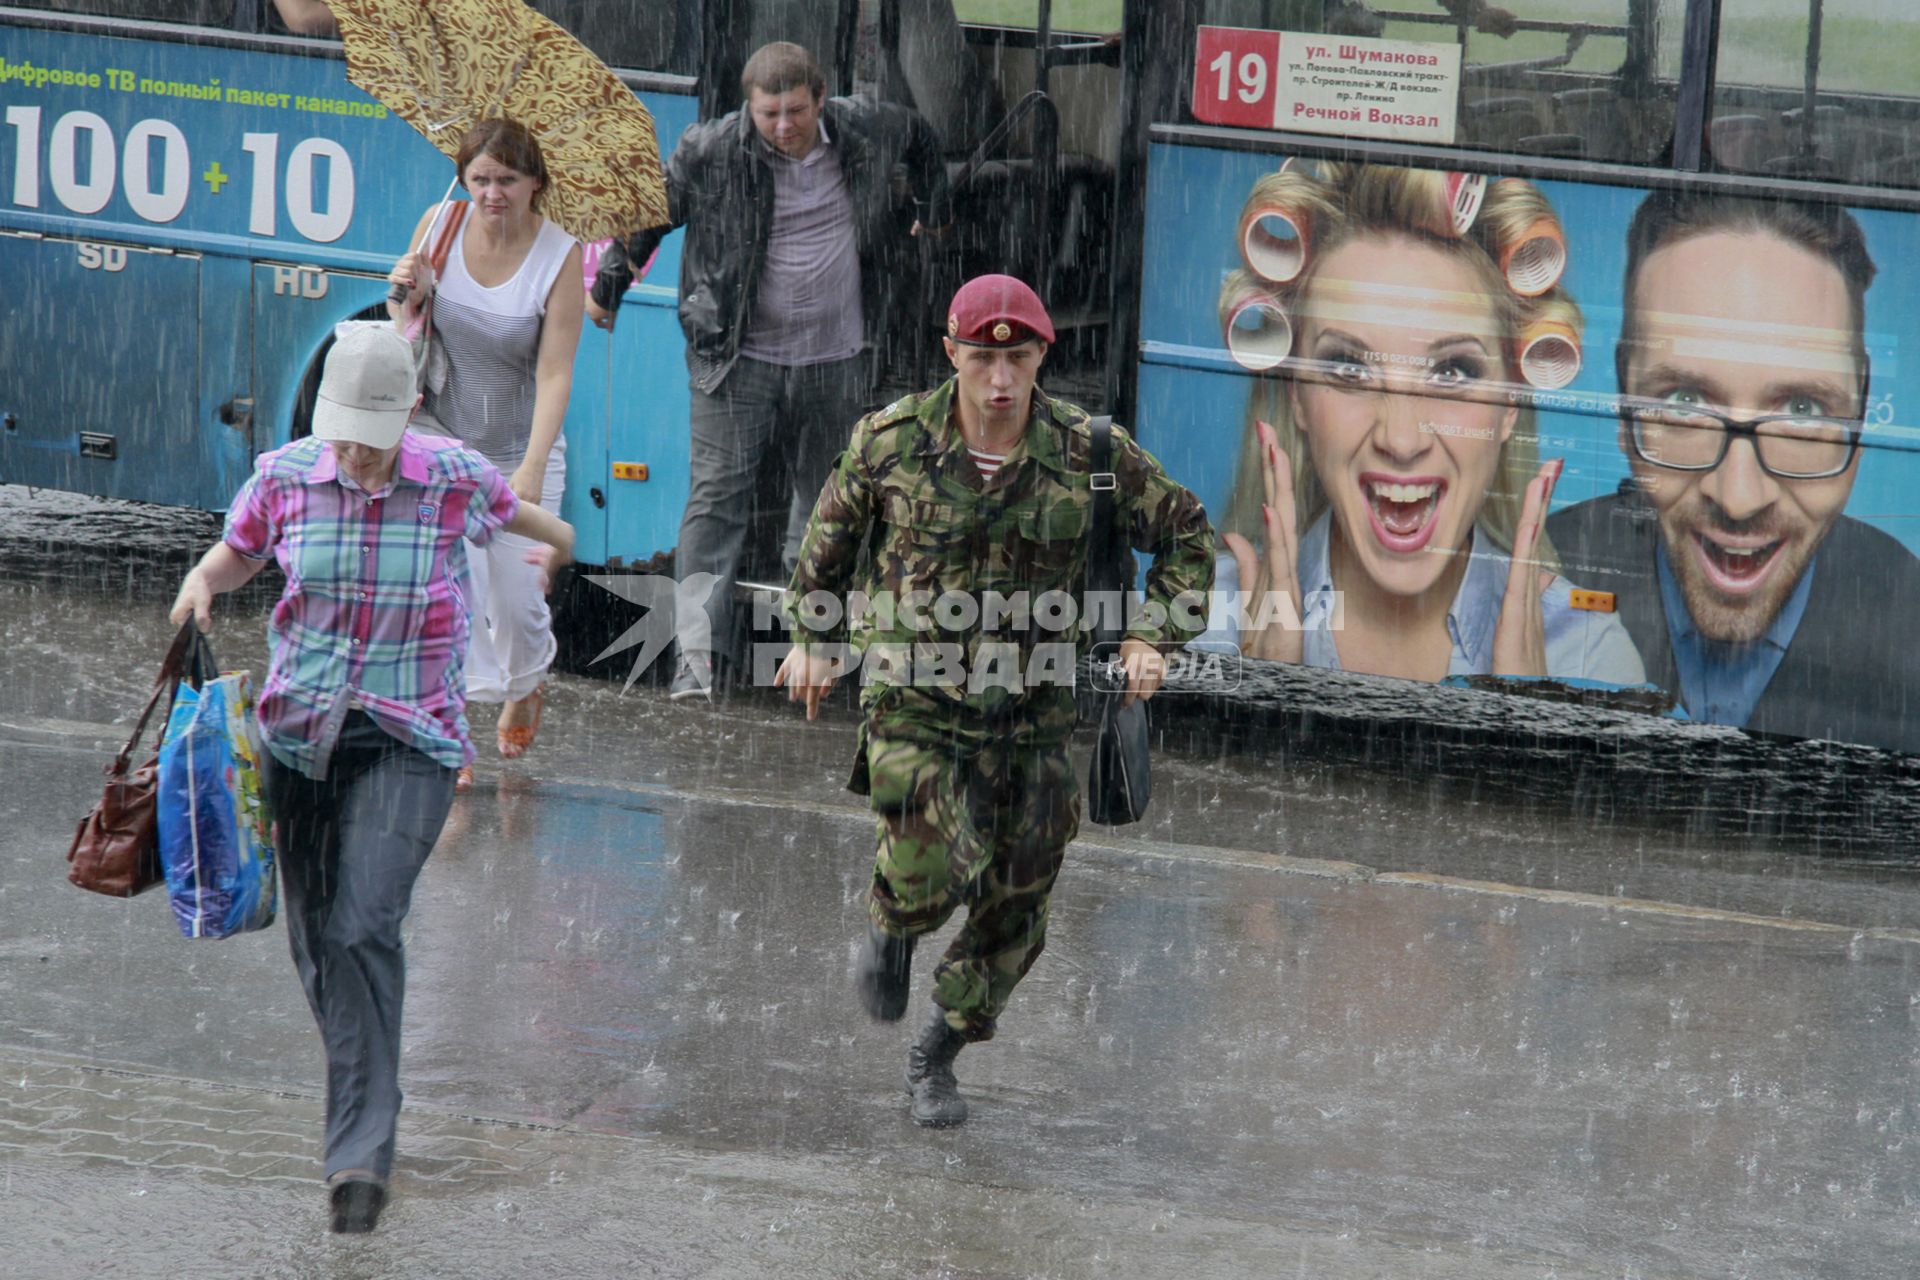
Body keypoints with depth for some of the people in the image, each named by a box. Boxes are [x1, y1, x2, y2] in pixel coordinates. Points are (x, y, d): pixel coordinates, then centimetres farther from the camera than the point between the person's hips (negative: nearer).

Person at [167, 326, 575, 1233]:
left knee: (365, 927, -19)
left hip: (411, 740, -3)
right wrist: (201, 582, -9)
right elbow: (237, 553, 15)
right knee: (315, 937, 7)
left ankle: (360, 1149, -20)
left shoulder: (457, 481, -7)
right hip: (302, 731, 3)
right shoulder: (285, 477, -3)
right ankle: (364, 1101, 34)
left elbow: (512, 511, 17)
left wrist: (558, 544, 39)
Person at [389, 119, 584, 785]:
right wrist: (406, 297, -17)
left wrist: (532, 468, -29)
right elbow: (405, 332, 7)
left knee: (516, 598, 4)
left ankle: (526, 682, 39)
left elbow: (554, 373, -20)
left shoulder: (560, 256, -15)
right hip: (440, 440, 2)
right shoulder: (440, 225, -7)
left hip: (518, 453, -2)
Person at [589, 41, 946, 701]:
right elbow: (646, 215, 3)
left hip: (834, 357, 3)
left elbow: (921, 141, 20)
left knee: (825, 495, 12)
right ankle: (696, 655, -15)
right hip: (738, 354, -3)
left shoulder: (867, 131, -4)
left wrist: (925, 215, 24)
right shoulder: (709, 152, -12)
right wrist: (607, 290, 12)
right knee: (717, 496, -10)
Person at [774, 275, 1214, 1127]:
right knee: (931, 876, -21)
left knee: (1014, 906, 7)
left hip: (1031, 709, 2)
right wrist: (814, 636, 15)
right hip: (915, 699, -2)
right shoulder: (893, 442, -7)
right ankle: (891, 927, 17)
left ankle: (937, 1056, 30)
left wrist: (1151, 638, -4)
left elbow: (1186, 536, 7)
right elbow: (834, 527, 14)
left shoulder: (1091, 453, -7)